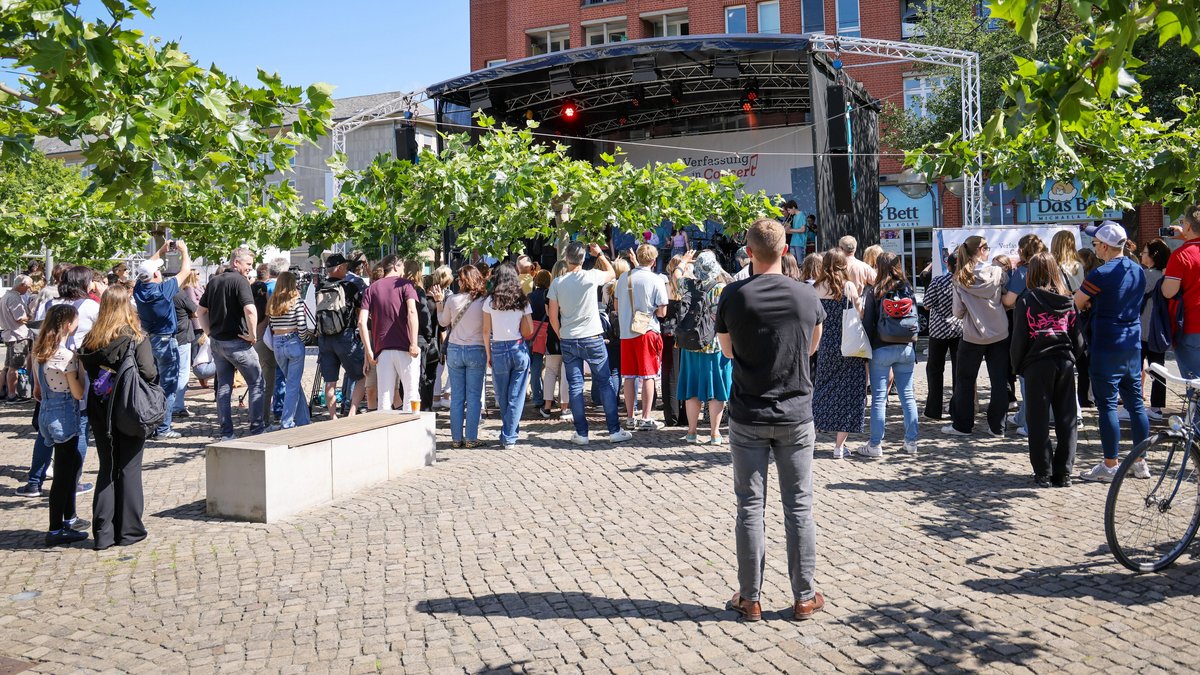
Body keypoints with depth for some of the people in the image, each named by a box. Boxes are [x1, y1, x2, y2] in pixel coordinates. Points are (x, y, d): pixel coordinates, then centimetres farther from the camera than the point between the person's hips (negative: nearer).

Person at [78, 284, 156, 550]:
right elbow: (148, 373, -17)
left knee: (107, 468, 13)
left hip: (100, 410, 4)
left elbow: (86, 371, 0)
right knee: (129, 469, 6)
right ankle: (128, 530, 11)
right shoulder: (136, 337, -12)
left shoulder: (91, 339, 0)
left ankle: (103, 532, 13)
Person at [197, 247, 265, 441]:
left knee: (223, 387, 11)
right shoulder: (240, 281, -13)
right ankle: (256, 431, 2)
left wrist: (210, 333, 15)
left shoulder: (213, 282, 12)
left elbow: (201, 311, 16)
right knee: (256, 383, 3)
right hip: (236, 342, -7)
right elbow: (250, 310, -26)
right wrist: (253, 334, -16)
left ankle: (226, 434, 13)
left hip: (216, 342, 7)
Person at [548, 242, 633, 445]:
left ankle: (581, 433, 7)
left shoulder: (557, 283, -3)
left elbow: (553, 316, 0)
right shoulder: (591, 276, -8)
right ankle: (614, 430, 7)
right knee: (605, 383, 6)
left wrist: (561, 336, 13)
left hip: (568, 341, 2)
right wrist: (599, 254, 21)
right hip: (592, 338, -2)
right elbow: (611, 272, 13)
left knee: (575, 386, 6)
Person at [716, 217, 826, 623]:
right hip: (796, 414, 1)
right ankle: (804, 597, 16)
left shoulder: (734, 296, -9)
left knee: (750, 506, 6)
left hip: (748, 416, -1)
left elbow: (727, 351, 5)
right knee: (799, 506, 9)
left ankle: (749, 598, 14)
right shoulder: (807, 296, -4)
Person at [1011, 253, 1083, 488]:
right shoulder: (1068, 301, 6)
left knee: (1038, 420, 3)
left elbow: (1019, 338, -6)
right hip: (1065, 363, 4)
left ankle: (1043, 473, 5)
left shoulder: (1026, 300, -6)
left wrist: (1017, 366, 5)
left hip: (1037, 365, -4)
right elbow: (1078, 338, 7)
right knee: (1067, 419, 9)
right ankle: (1063, 473, 12)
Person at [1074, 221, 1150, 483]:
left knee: (1107, 405, -2)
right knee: (1135, 403, 12)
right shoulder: (1138, 271, 8)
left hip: (1107, 348, -7)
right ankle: (1140, 463, 19)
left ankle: (1109, 466, 3)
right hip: (1133, 346, 7)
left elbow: (1076, 303, -8)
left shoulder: (1101, 274, -16)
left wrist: (1088, 303, 12)